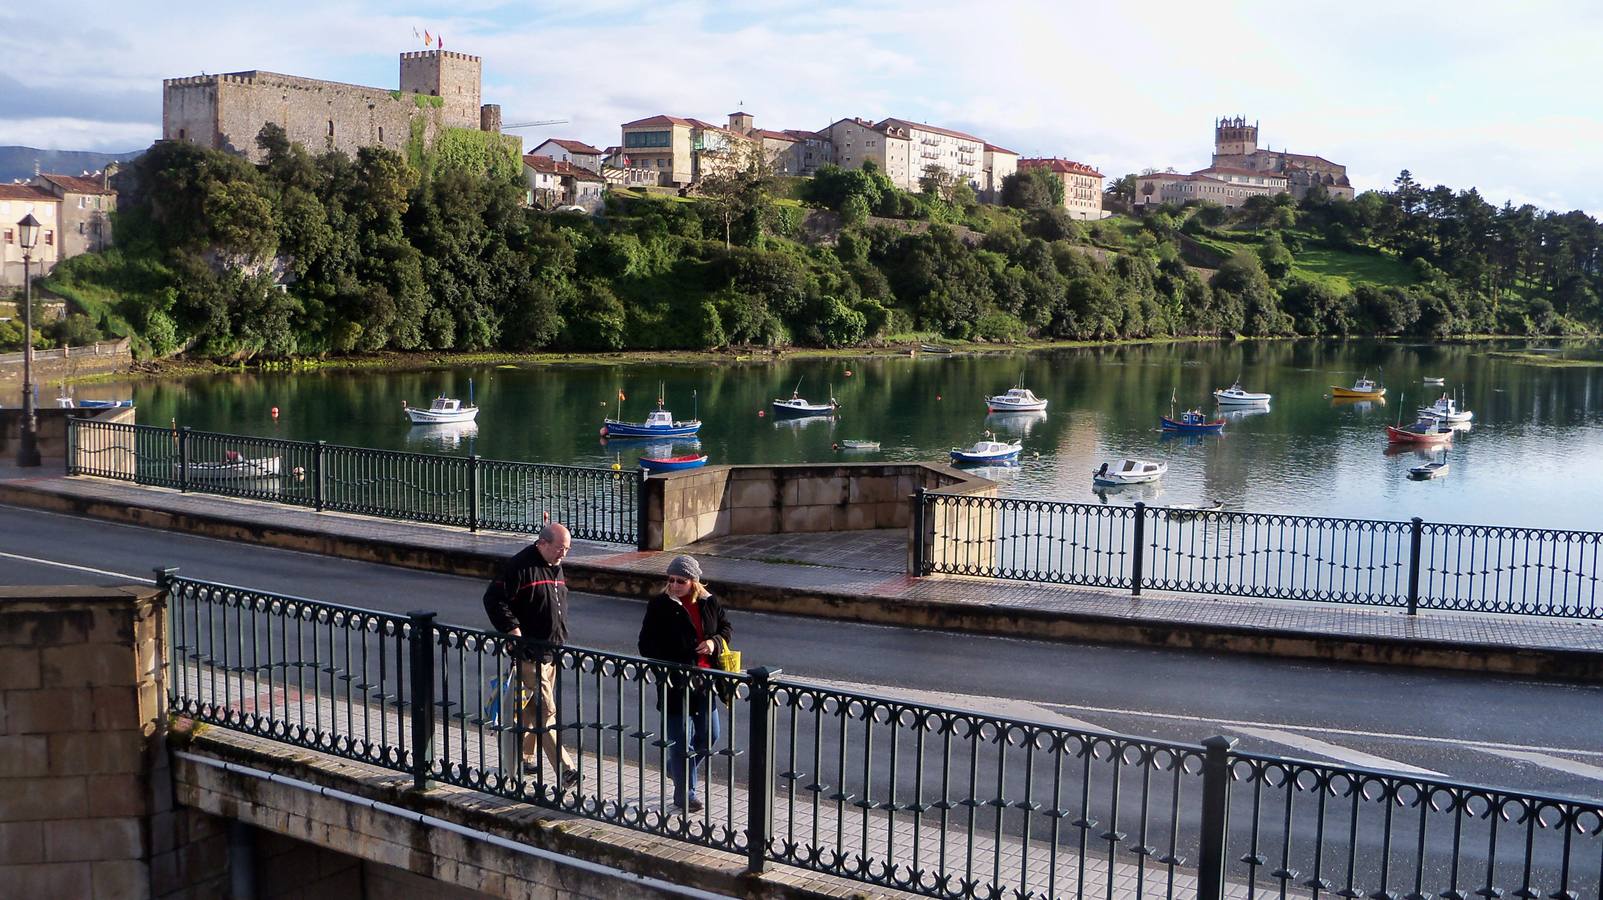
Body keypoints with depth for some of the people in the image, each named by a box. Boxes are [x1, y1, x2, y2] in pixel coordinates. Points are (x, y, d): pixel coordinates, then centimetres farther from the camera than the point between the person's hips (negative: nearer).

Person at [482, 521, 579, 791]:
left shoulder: (555, 567, 13)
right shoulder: (520, 566, -15)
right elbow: (493, 599, -17)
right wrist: (513, 630, -21)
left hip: (551, 651, 8)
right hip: (530, 653, -8)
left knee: (532, 707, 18)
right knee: (545, 711, -9)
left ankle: (524, 756, 32)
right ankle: (564, 769, -11)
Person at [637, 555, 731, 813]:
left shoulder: (709, 602, 2)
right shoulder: (660, 605, -9)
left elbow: (726, 628, 14)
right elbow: (647, 645, -7)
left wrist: (715, 642, -8)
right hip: (675, 684, -5)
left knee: (709, 735, 14)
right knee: (681, 740, 1)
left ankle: (677, 769, 39)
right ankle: (684, 794, 15)